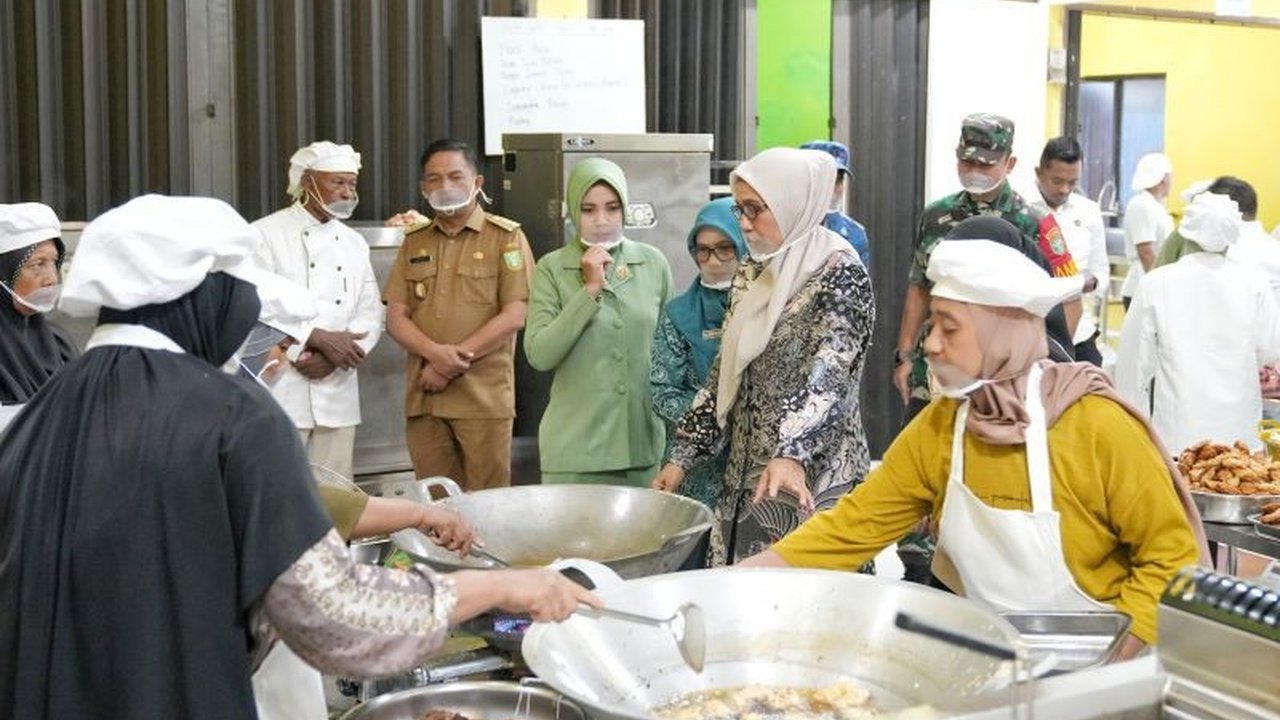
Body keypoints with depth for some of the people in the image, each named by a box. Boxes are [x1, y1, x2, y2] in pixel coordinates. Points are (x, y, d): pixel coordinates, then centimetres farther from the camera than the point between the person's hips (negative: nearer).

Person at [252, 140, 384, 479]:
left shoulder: (354, 243, 15)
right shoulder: (266, 234, -3)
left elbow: (371, 314, 8)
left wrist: (333, 356, -9)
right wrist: (321, 339, -17)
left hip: (338, 394, 5)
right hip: (282, 391, -5)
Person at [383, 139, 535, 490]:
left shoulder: (506, 237, 2)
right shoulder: (414, 242, 15)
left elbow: (514, 315, -7)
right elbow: (396, 317, 8)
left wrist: (453, 361, -11)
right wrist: (436, 353, -12)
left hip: (484, 397, -4)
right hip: (423, 397, 4)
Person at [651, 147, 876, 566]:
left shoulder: (840, 273, -11)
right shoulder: (754, 273, 12)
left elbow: (828, 374, -23)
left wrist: (791, 454, -37)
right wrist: (683, 456, 11)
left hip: (814, 477, -7)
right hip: (746, 472, 7)